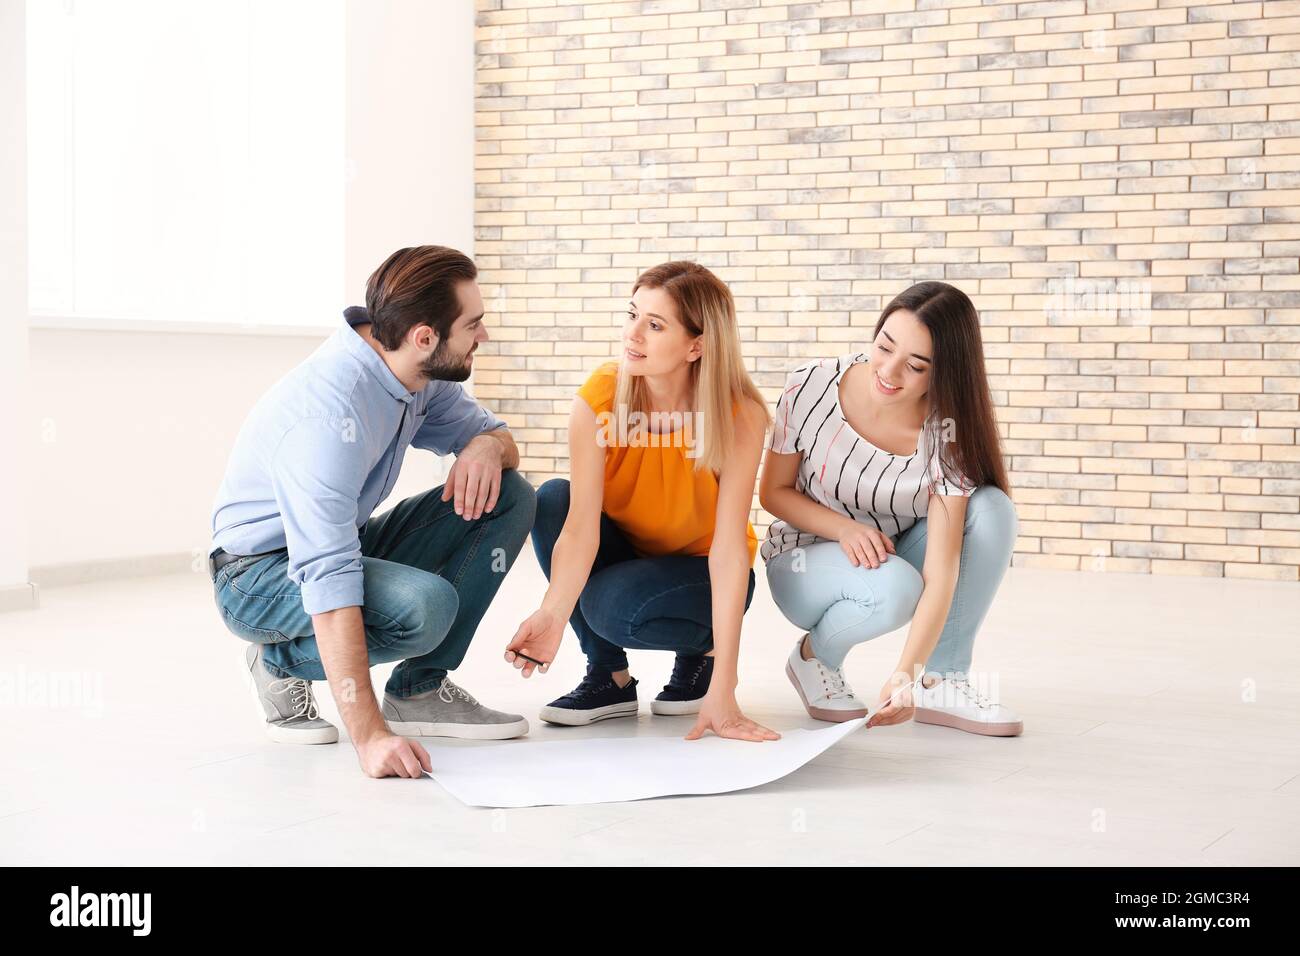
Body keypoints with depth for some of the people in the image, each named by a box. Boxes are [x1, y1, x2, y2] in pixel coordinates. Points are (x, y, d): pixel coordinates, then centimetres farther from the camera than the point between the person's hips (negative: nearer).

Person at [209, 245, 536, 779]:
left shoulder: (419, 374, -7)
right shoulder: (331, 408, -33)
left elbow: (494, 433, 8)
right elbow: (328, 580, -40)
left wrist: (487, 446, -21)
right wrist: (369, 734, -45)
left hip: (346, 546, 9)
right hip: (261, 573, -9)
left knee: (510, 497, -6)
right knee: (425, 605, -35)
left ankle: (420, 689, -4)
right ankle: (282, 663, -6)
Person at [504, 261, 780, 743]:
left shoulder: (739, 417, -26)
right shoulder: (598, 400, -21)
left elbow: (729, 548, -29)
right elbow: (581, 522, -28)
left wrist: (722, 692, -34)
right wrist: (552, 614, -48)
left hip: (699, 571, -3)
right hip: (625, 552, 3)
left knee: (616, 607, -34)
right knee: (552, 498, -26)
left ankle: (701, 650, 2)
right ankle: (609, 676, -10)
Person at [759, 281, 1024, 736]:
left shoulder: (948, 432, -23)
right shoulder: (811, 387, -22)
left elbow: (941, 571, -30)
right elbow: (774, 491, -8)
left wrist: (908, 672, -43)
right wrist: (844, 528, -27)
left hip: (895, 555, 2)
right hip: (806, 560, -2)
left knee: (992, 508, -26)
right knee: (895, 588, -36)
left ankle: (943, 681, -14)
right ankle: (814, 655, -3)